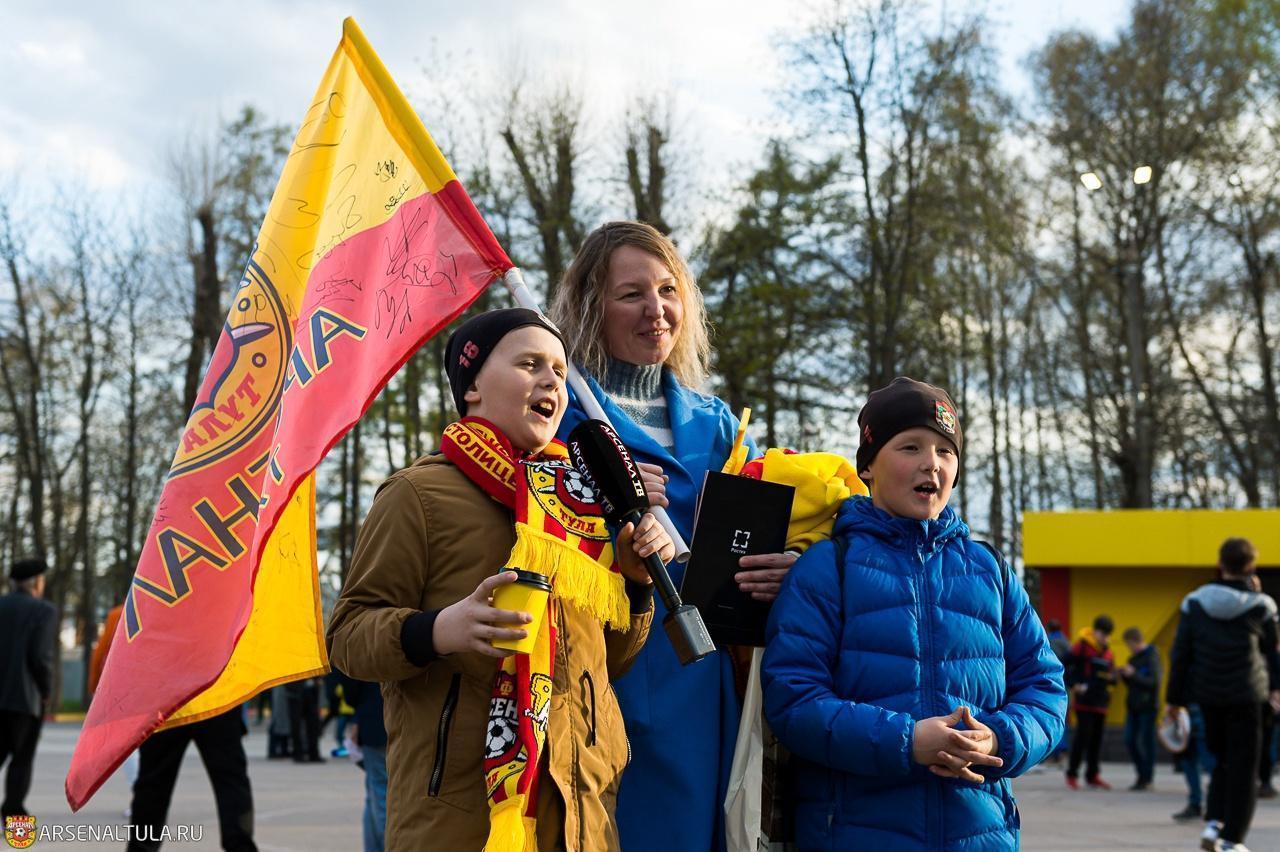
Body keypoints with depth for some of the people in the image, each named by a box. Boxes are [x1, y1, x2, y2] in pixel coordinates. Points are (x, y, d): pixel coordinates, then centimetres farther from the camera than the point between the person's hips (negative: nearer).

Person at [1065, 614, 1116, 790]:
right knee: (1083, 734, -9)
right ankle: (1072, 774, 0)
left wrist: (1111, 677, -5)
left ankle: (1092, 775, 17)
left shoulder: (1108, 652, 14)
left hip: (1101, 701, 6)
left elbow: (1112, 674, 18)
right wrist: (1073, 684, -14)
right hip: (1084, 700, -6)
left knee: (1097, 738, 8)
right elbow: (1065, 666, -7)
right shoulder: (1082, 646, -5)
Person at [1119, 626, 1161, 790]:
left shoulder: (1152, 658, -11)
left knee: (1147, 741, -1)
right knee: (1129, 741, 5)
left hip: (1148, 707, -7)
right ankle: (1141, 773, 18)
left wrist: (1133, 674, -21)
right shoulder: (1134, 658, 12)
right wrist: (1124, 674, -2)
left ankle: (1147, 778, 7)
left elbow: (1154, 682, -19)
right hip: (1133, 706, 7)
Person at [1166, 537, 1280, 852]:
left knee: (1222, 759, 20)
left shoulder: (1194, 602, -3)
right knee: (1243, 767, 5)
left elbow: (1180, 654, -1)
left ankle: (1213, 822, 7)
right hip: (1245, 695, -3)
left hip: (1207, 695, 3)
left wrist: (1174, 697, 4)